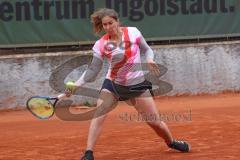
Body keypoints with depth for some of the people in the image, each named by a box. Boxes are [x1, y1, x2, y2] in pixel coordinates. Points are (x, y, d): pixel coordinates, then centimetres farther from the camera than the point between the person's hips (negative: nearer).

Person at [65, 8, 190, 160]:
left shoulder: (133, 32, -9)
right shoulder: (101, 45, -10)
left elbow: (147, 50, 5)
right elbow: (93, 70, -8)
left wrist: (149, 60, -17)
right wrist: (76, 84, -20)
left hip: (137, 84, 0)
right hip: (113, 84, 0)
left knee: (155, 122, 2)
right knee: (98, 116, -19)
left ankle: (172, 142, 32)